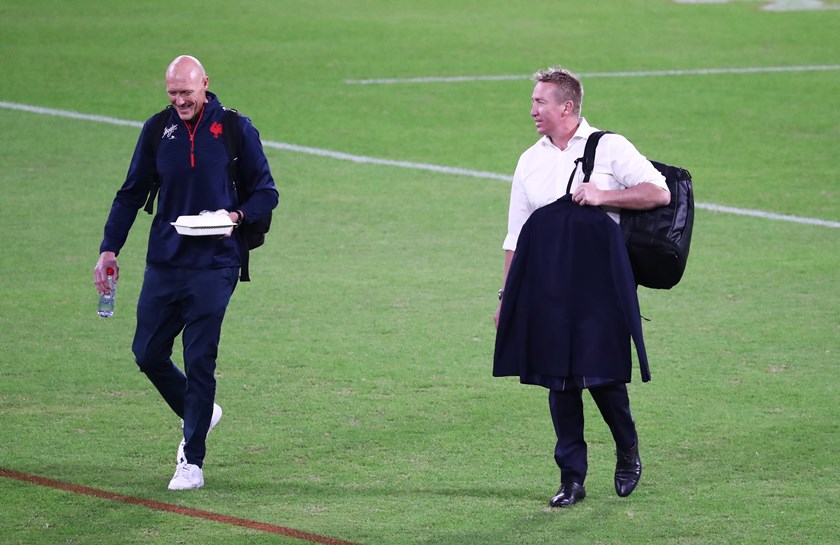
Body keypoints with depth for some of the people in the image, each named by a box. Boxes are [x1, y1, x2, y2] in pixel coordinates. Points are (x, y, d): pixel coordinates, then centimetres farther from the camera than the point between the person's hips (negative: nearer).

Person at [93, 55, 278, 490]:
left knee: (199, 360, -7)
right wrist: (108, 250, 3)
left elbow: (266, 193, 3)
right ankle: (197, 415, 33)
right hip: (163, 263, 4)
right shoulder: (157, 130, 5)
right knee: (147, 353, 6)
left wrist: (235, 215, -17)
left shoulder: (236, 129, -3)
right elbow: (131, 194, 12)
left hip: (214, 265, -4)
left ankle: (192, 462, 2)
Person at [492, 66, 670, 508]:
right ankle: (571, 479, 10)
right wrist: (506, 295, 13)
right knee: (558, 379, 3)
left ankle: (628, 452, 18)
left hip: (597, 276, -4)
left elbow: (660, 193, -1)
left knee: (601, 372, -8)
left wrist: (603, 196, -11)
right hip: (546, 281, 4)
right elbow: (515, 235, 17)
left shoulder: (609, 148, 3)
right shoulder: (530, 161, 15)